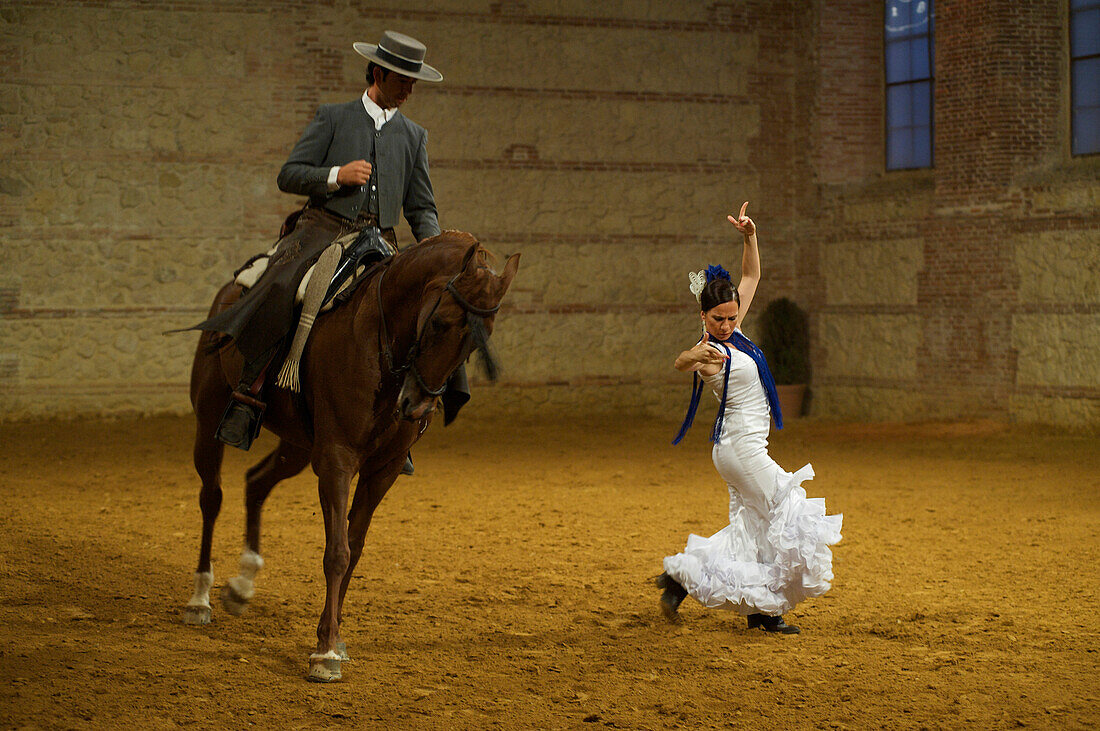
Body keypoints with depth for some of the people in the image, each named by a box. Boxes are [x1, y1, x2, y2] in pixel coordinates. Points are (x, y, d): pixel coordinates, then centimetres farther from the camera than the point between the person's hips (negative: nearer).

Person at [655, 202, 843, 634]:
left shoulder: (733, 333, 5)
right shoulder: (711, 353, -19)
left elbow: (752, 277, 12)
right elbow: (680, 364, -44)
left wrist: (750, 237, -3)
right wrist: (691, 357, -68)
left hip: (745, 447, 9)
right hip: (741, 447, -9)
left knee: (753, 526, 12)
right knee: (788, 518, -7)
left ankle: (681, 576, 13)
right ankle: (766, 608, -2)